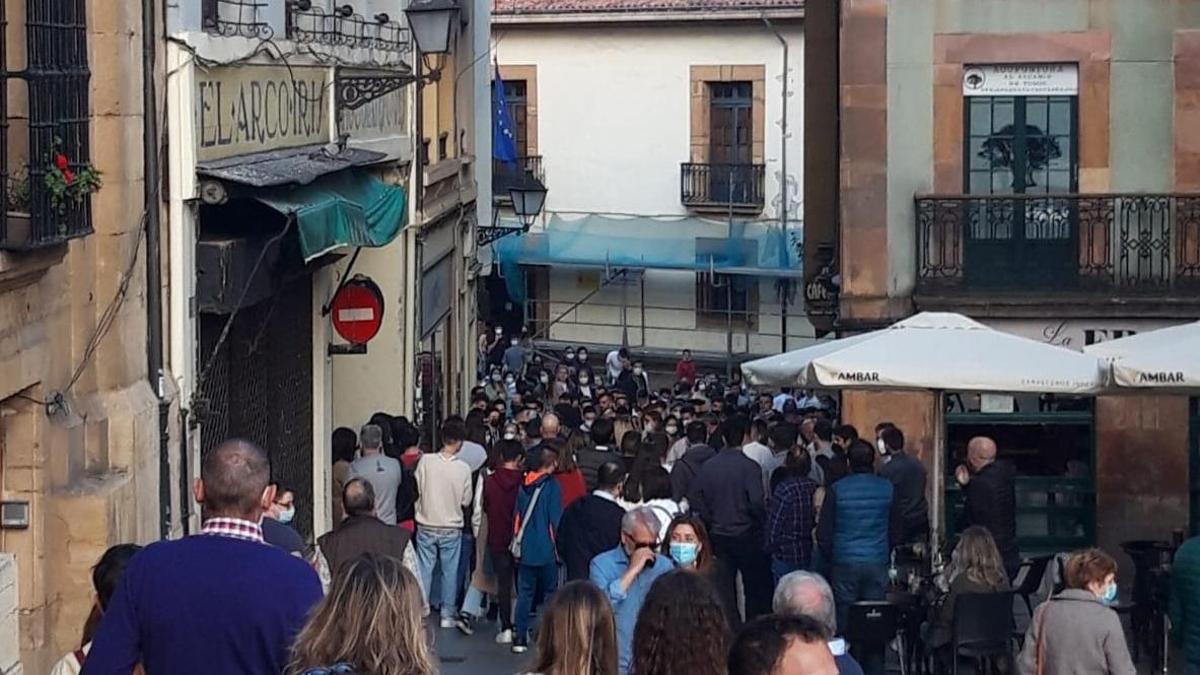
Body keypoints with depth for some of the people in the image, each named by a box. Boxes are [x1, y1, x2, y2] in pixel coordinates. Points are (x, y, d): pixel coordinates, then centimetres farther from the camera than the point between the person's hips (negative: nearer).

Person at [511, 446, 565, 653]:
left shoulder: (525, 484, 4)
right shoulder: (552, 485, -11)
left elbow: (516, 515, 10)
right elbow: (555, 519, -12)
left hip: (525, 549, 4)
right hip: (546, 550, -4)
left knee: (524, 593, 8)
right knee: (550, 593, 7)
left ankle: (520, 638, 5)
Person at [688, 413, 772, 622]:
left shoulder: (708, 466, 0)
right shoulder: (749, 466, -15)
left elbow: (693, 499, 0)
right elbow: (756, 503, -22)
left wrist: (711, 522, 8)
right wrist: (764, 525, -6)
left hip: (718, 536, 4)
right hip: (746, 535, -4)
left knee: (723, 589, 11)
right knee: (756, 589, 6)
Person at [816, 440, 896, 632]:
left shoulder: (836, 490, -6)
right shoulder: (887, 489, 0)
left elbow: (823, 531, -1)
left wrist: (829, 557, 14)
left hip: (845, 563, -2)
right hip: (878, 564, 2)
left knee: (844, 617, 3)